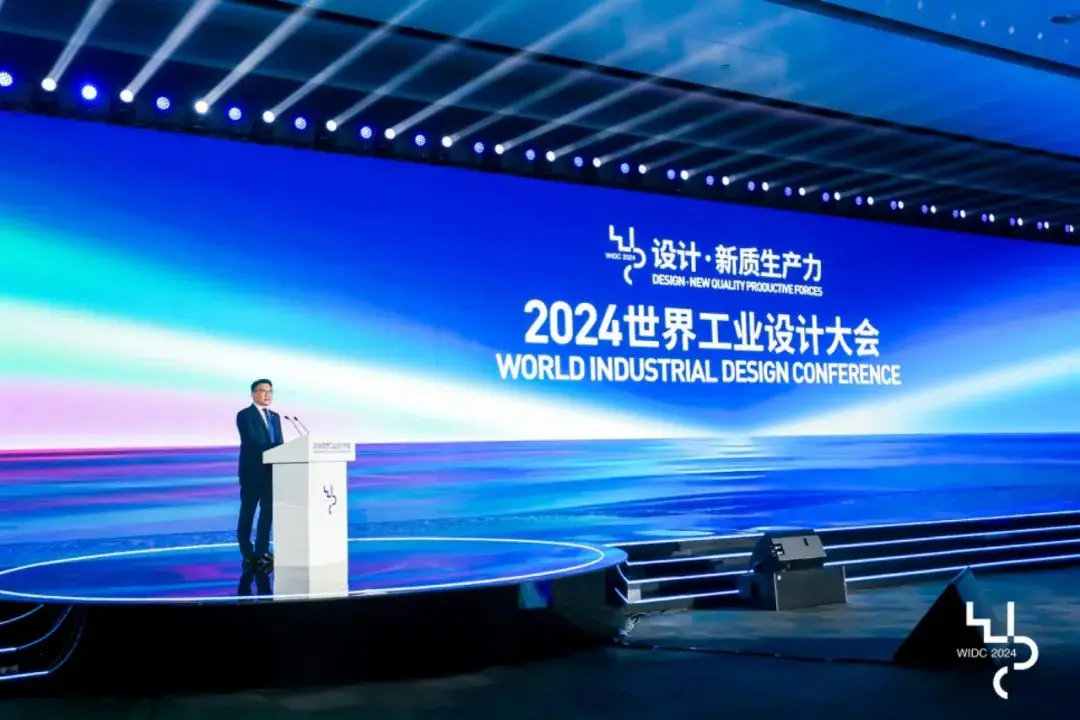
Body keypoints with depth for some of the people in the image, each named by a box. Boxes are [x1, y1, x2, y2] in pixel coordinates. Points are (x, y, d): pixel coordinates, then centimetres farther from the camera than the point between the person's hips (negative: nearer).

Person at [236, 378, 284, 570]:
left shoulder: (275, 417, 16)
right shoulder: (245, 415, -5)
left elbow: (278, 444, 12)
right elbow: (252, 442, -17)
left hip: (272, 471, 7)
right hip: (253, 472, -7)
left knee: (268, 513, 8)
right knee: (247, 514, 0)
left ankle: (262, 552, 14)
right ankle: (248, 555, 6)